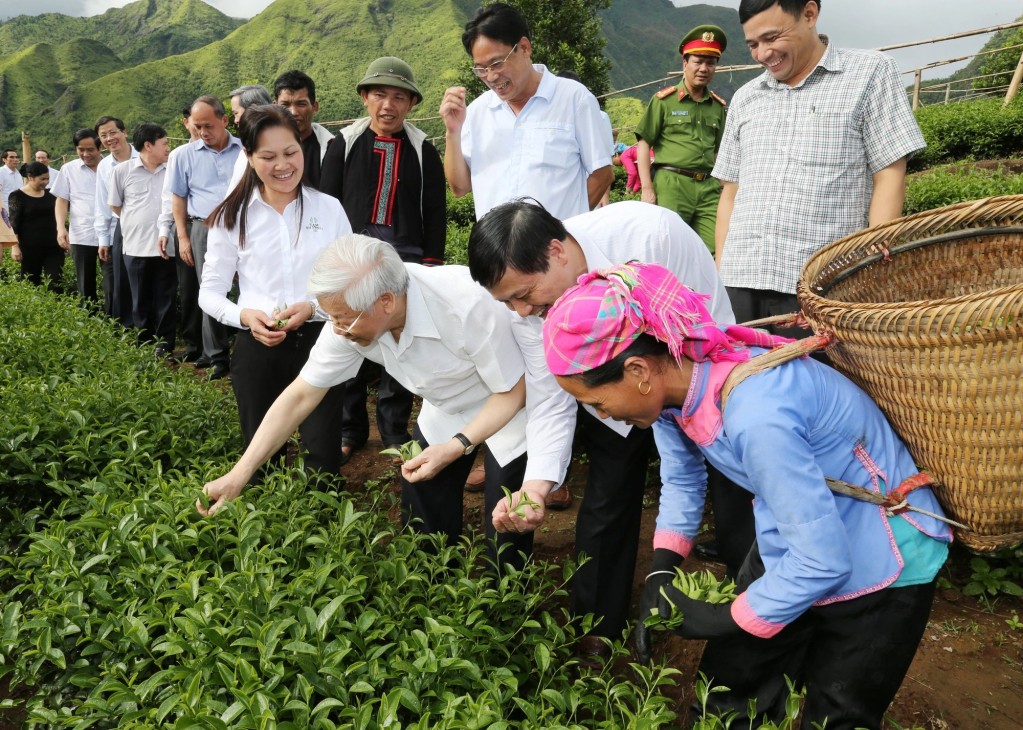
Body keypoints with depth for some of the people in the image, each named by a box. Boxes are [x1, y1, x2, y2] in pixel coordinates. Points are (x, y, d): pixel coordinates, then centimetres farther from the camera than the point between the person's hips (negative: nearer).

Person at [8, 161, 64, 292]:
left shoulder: (50, 194, 11)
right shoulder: (17, 196, -3)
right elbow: (13, 224, -5)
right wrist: (15, 246, -13)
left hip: (53, 247, 3)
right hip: (30, 248, -3)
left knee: (55, 284, -7)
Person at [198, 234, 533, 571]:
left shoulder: (467, 306, -38)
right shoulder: (351, 315, -21)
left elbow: (513, 392, -23)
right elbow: (300, 396, -12)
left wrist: (456, 447, -33)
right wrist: (238, 475, -14)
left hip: (505, 407, -4)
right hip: (443, 412, 5)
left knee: (505, 547, -4)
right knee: (422, 531, 6)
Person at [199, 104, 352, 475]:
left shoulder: (329, 208, 2)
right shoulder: (232, 215, 3)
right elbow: (210, 292, 5)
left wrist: (314, 306, -15)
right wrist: (245, 315, -17)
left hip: (318, 342, -1)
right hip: (257, 347, 1)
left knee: (323, 458, 0)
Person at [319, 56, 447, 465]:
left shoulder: (423, 151, 6)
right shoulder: (344, 144, 5)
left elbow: (435, 212, 6)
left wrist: (431, 264, 1)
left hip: (404, 262, 0)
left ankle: (395, 432, 18)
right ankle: (351, 429, 20)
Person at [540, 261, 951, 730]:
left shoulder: (755, 416, -39)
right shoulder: (672, 378, -13)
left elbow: (823, 562, -29)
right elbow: (682, 479, 8)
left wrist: (726, 621, -16)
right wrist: (662, 570, -2)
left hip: (879, 566, -7)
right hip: (795, 545, 7)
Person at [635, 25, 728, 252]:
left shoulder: (718, 106, 16)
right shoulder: (664, 100, 2)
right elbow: (644, 144, -1)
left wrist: (723, 187, 15)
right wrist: (647, 188, -8)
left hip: (708, 188, 4)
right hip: (671, 184, -4)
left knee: (714, 249, -3)